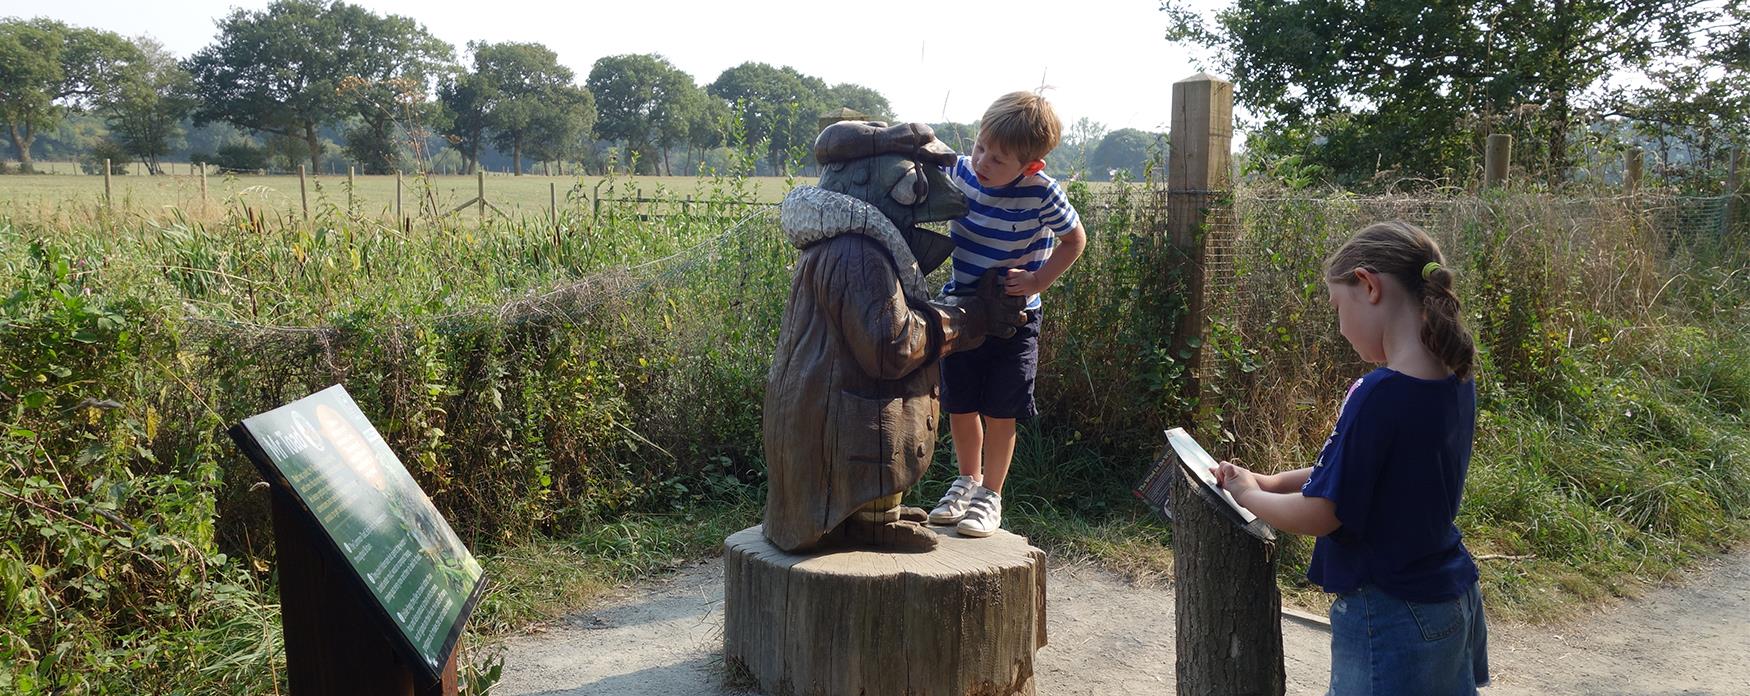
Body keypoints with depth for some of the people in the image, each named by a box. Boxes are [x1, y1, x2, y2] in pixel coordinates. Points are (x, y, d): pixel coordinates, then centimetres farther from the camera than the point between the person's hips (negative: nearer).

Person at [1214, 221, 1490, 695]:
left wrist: (1248, 494, -4)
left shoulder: (1380, 395, -28)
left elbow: (1318, 516, -21)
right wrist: (1274, 482, 9)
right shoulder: (1456, 381, -1)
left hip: (1391, 615, -8)